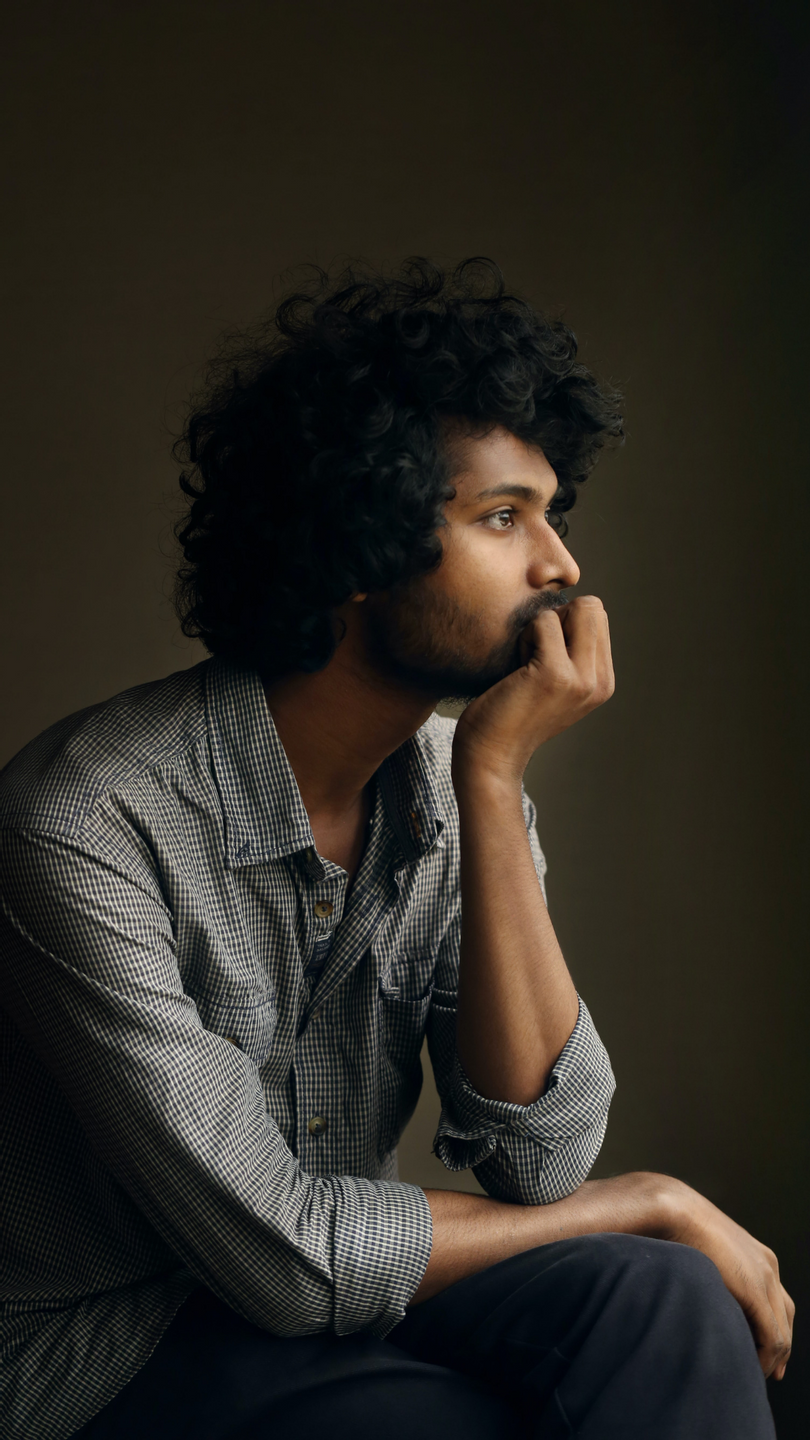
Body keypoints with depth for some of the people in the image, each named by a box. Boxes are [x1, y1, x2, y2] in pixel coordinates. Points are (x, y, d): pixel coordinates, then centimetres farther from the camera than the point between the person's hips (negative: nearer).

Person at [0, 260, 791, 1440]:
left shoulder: (456, 780, -4)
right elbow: (281, 1257, -23)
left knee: (660, 1301, -21)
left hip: (333, 1298, 6)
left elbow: (538, 1158, -11)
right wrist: (650, 1205, -15)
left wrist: (493, 781, -19)